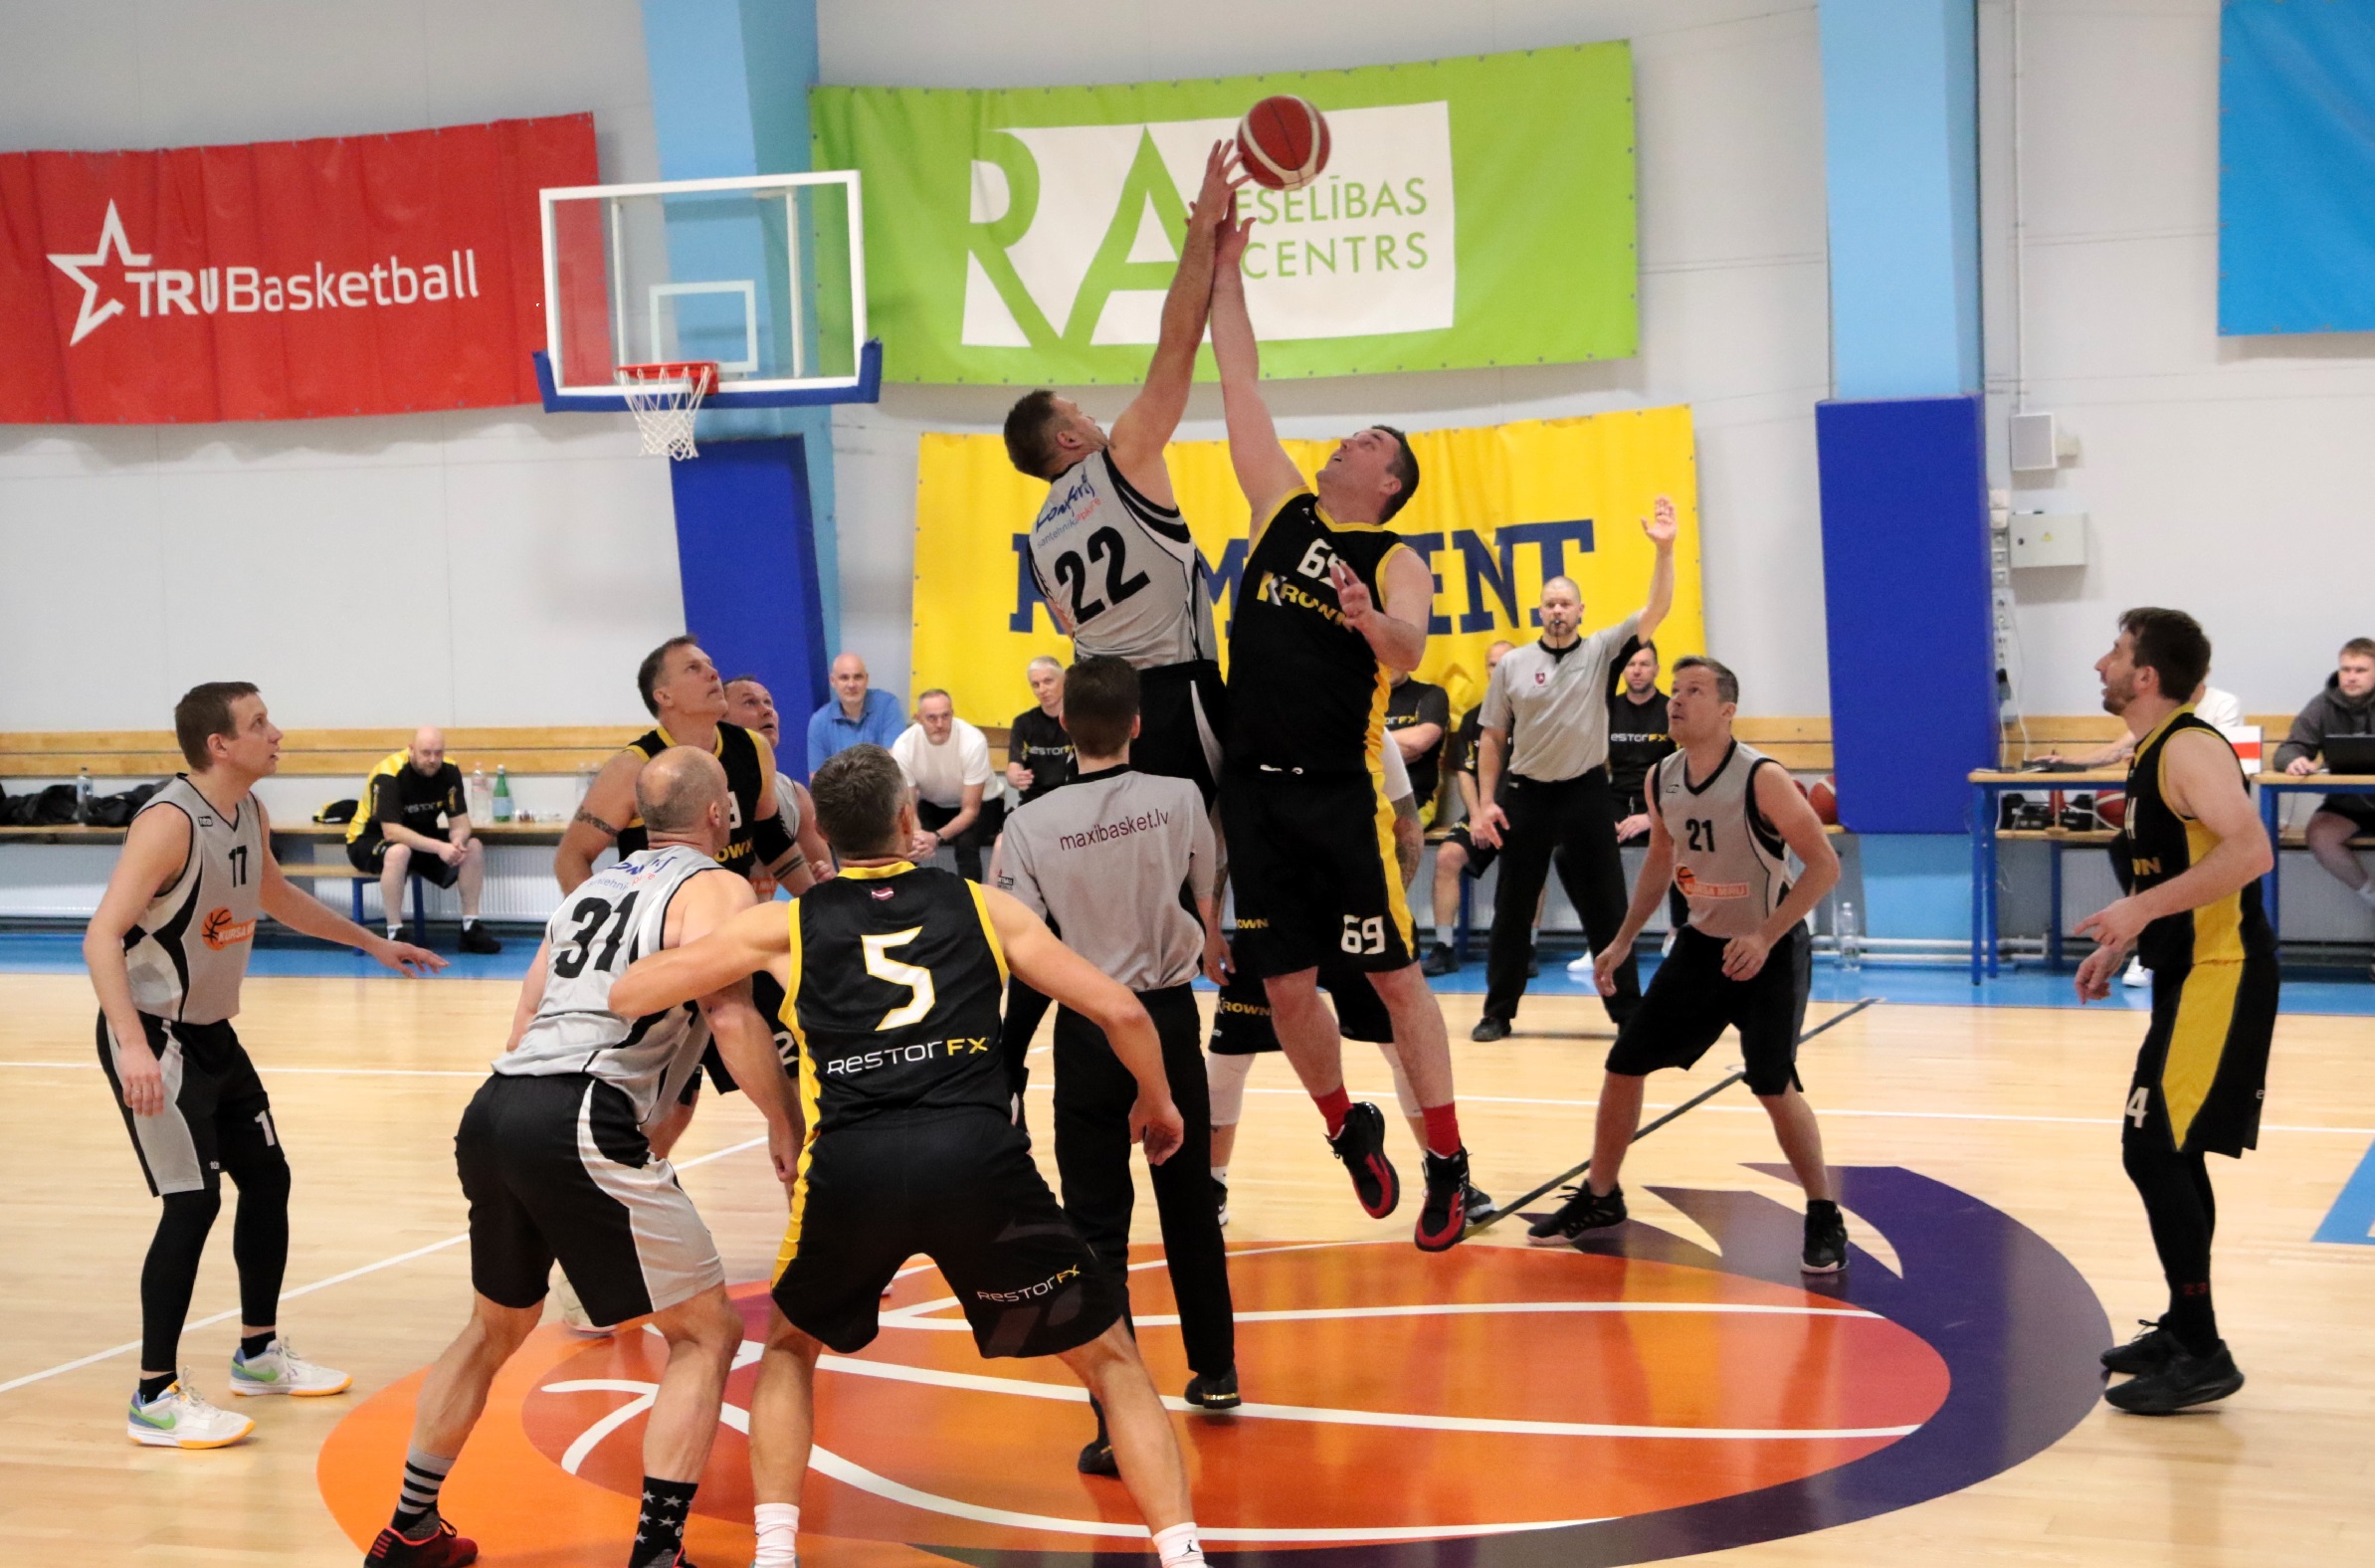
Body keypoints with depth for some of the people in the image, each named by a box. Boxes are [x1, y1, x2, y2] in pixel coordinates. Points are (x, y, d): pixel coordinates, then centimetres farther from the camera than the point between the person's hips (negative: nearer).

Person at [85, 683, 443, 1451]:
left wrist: (371, 942, 30)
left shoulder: (250, 815, 4)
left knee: (267, 1178, 15)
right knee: (193, 1203, -13)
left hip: (213, 1032, 9)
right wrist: (132, 1045, -42)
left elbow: (274, 896, 24)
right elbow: (103, 935, -31)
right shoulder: (169, 823, -24)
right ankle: (155, 1399, -5)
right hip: (154, 1040, -9)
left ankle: (260, 1355, 31)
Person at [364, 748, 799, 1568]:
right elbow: (730, 1015, -15)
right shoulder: (715, 889, 3)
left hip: (493, 1109, 8)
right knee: (707, 1334, 6)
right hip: (582, 1125, -8)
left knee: (496, 1325, 29)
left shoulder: (592, 885, 25)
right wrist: (785, 1126, -6)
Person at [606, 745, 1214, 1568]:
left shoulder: (786, 925, 18)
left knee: (790, 1346, 30)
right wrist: (1158, 1101, 33)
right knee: (1110, 1358, 16)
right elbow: (1120, 1011, 15)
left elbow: (623, 995, 21)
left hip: (850, 1166, 1)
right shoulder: (983, 906, 18)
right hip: (979, 1158, -1)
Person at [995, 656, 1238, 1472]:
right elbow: (1207, 909, 8)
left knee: (1099, 1226, 2)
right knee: (1189, 1204, 19)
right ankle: (1214, 1371, 34)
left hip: (1088, 1031, -2)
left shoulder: (1031, 824, -11)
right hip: (1169, 1016, 2)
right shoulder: (1179, 799, -6)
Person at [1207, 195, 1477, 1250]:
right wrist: (1224, 267, 6)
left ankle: (1447, 1165, 6)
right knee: (1286, 985, 7)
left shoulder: (1395, 561, -1)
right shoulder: (1285, 508, 11)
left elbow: (1410, 651, -20)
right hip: (1255, 788, 4)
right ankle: (1349, 1130, 29)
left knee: (1396, 977, -1)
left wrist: (1369, 619, -42)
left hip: (1343, 793, -4)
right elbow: (1240, 385, 10)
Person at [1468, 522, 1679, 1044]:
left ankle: (1629, 1011, 10)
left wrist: (1664, 551, -23)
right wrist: (1485, 803, 0)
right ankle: (1498, 1013, 16)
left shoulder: (1600, 651, 0)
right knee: (1512, 910, 6)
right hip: (1525, 794, 1)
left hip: (1586, 792, -1)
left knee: (1606, 908, 2)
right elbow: (1492, 739, 6)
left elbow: (1655, 611, -11)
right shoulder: (1512, 665, 2)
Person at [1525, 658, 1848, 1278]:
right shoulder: (1661, 780, -2)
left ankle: (1825, 1220, 2)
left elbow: (1824, 865, -20)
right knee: (1625, 1064, 6)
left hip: (1771, 948, -6)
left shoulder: (1762, 779, -22)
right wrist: (1623, 940, 11)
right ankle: (1600, 1198, 24)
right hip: (1704, 941, 7)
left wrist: (1765, 937, -28)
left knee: (1773, 1086, -16)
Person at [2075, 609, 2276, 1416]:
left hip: (2220, 976, -11)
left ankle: (2202, 1356, -6)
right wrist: (2121, 947, 16)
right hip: (2190, 974, 11)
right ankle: (2184, 1331, 28)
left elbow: (2249, 851, -29)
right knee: (2171, 1152, 17)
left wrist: (2141, 909, -30)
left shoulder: (2190, 749, -16)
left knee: (2155, 1150, -11)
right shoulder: (2150, 755, 14)